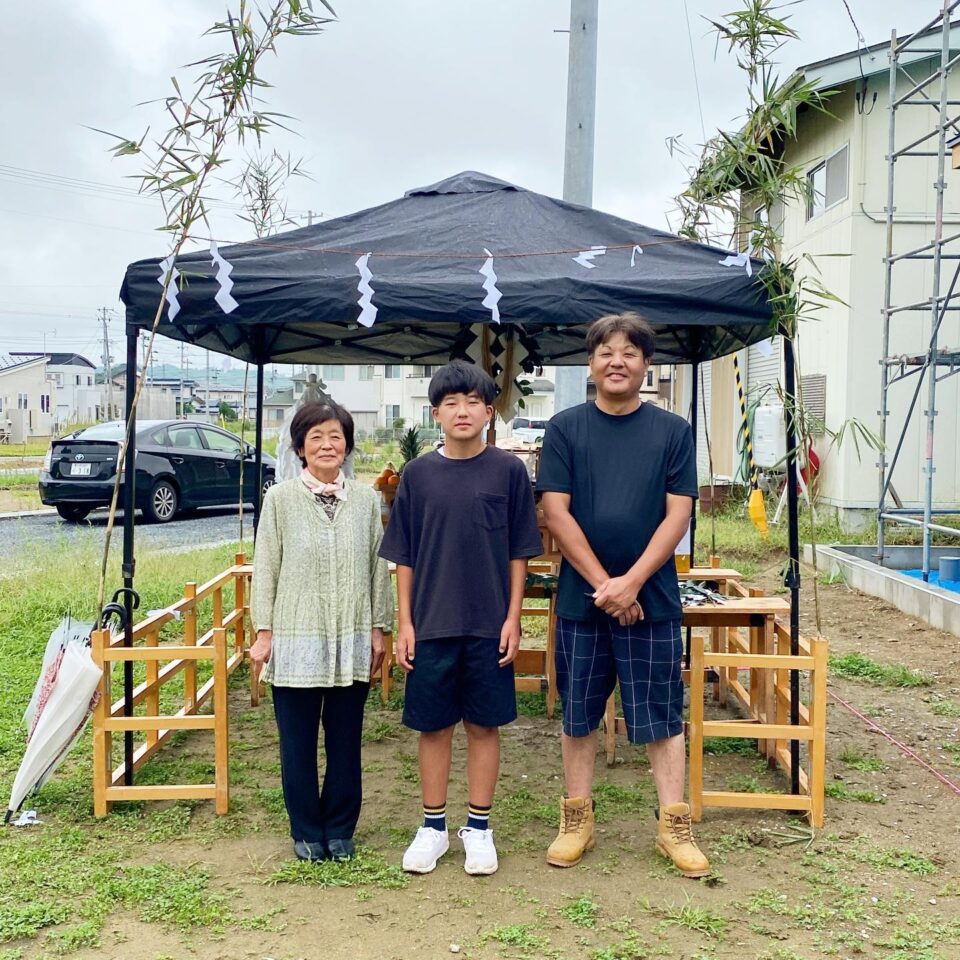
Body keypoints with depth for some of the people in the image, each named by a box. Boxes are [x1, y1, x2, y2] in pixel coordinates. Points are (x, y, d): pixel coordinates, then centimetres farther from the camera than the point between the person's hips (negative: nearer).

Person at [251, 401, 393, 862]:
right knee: (298, 742, 8)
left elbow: (379, 566, 8)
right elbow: (265, 568, 0)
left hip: (351, 641, 2)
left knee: (345, 740, 10)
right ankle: (307, 832, 24)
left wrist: (378, 629, 7)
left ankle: (340, 829, 26)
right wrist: (263, 633, -3)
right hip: (296, 638, -1)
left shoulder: (366, 499, 4)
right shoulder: (280, 498, -1)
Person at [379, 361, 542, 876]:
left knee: (484, 725, 8)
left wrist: (512, 618, -4)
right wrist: (404, 622, 0)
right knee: (433, 726, 9)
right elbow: (404, 557, 4)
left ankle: (478, 827, 23)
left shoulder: (508, 470, -1)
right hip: (430, 623, 1)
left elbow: (518, 553, 1)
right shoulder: (418, 473, 1)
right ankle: (433, 827, 24)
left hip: (489, 625, -1)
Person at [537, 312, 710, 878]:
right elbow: (556, 512, -5)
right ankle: (578, 820, 23)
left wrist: (630, 582, -13)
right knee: (579, 713, 10)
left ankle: (675, 825, 17)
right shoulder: (566, 428, 1)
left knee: (662, 713, 6)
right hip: (581, 596, 1)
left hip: (652, 597, 0)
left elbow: (678, 513, -4)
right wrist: (603, 584, -11)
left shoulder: (673, 431, 2)